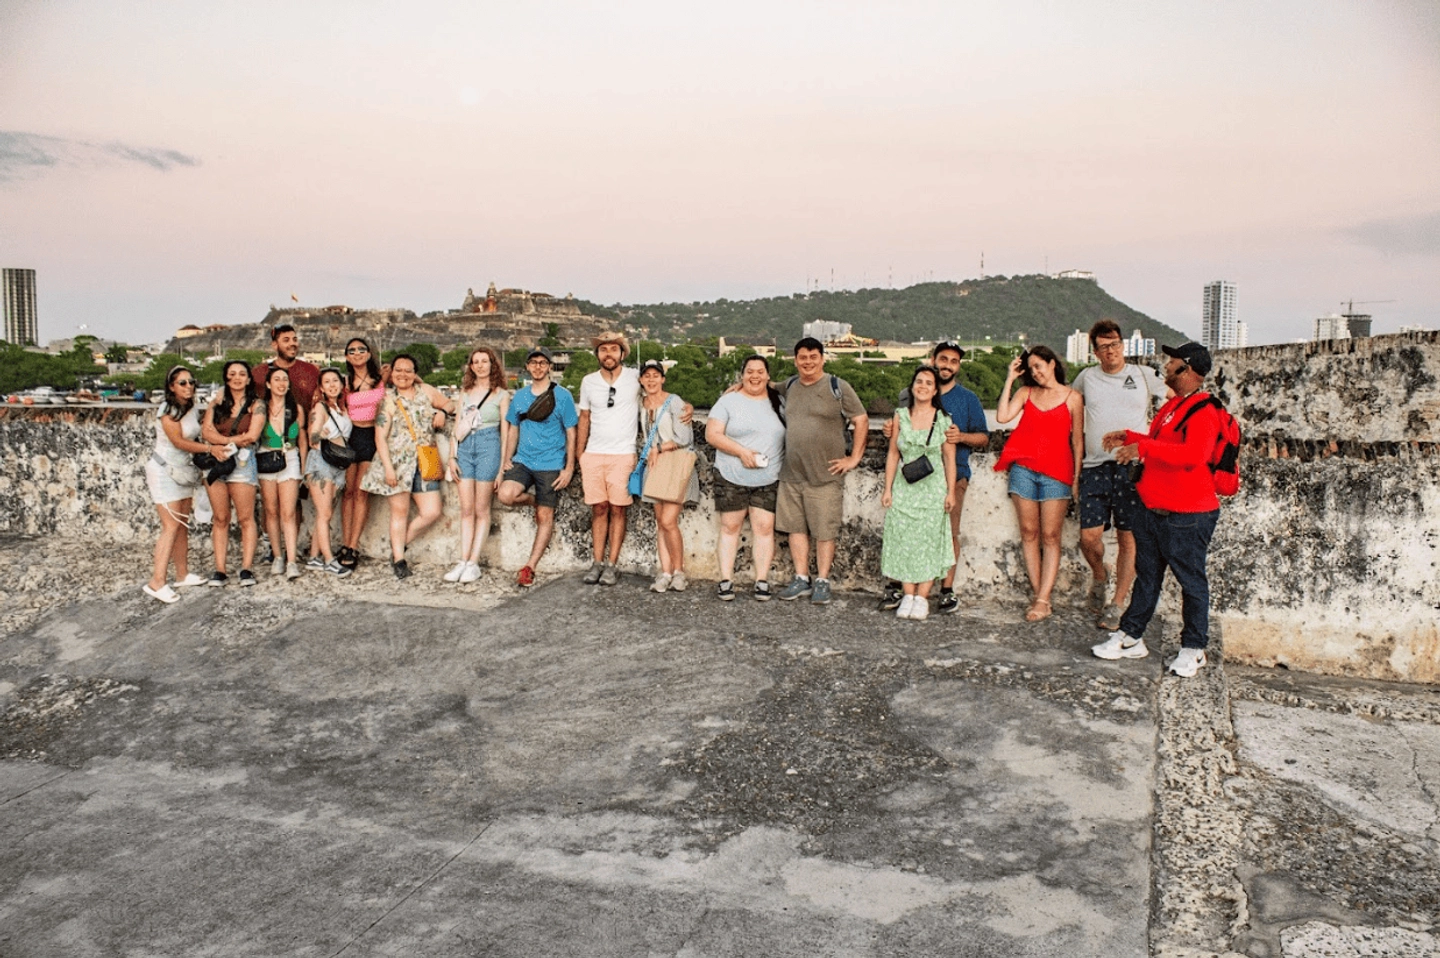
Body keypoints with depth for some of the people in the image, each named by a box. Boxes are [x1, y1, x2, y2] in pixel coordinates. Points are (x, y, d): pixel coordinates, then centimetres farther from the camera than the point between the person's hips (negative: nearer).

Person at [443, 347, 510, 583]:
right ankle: (463, 561, 5)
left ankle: (474, 563, 4)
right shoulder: (465, 392, 15)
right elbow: (457, 426, 15)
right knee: (466, 509, 3)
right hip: (465, 448, 4)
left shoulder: (501, 394, 4)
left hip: (488, 448, -4)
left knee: (481, 510, 0)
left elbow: (505, 432, 2)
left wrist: (502, 466, -3)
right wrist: (452, 457, 7)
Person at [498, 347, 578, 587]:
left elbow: (571, 434, -3)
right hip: (522, 461, 4)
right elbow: (513, 431, 17)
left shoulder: (562, 396, -3)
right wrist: (506, 460, 6)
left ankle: (529, 568, 8)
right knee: (506, 494, -23)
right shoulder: (520, 397, 10)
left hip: (551, 465, -3)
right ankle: (535, 501, 10)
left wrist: (569, 468, -9)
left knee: (545, 517, -2)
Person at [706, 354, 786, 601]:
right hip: (731, 478, -2)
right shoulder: (729, 401, -1)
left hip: (768, 479, 2)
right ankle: (726, 580, 9)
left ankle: (762, 581, 7)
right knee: (730, 526, 4)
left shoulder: (778, 403, 9)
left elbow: (789, 436, 15)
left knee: (764, 527, 0)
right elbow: (712, 434, -9)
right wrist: (742, 451, -18)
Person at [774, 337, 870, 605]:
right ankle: (801, 579, 19)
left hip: (825, 475, -5)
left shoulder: (837, 387, -4)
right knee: (796, 528, 9)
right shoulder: (789, 386, 11)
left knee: (824, 531, 0)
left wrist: (854, 458, -5)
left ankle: (822, 582, 11)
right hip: (791, 474, 5)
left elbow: (861, 421, -2)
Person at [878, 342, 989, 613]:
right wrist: (891, 430, -4)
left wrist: (961, 436, -13)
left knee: (949, 532, -3)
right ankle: (895, 587, 1)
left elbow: (984, 438, 8)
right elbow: (902, 432, 20)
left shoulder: (968, 399, 11)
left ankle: (947, 591, 6)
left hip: (953, 473, -1)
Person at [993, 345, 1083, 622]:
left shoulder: (1072, 397, 5)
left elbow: (1077, 441, 6)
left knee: (1050, 536, -3)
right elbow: (1003, 416, -6)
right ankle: (1038, 596, 9)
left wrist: (1076, 477, 2)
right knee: (1029, 532, 3)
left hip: (1056, 472, -3)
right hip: (1024, 469, 3)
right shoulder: (1026, 392, 11)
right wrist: (1009, 380, -1)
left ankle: (1043, 601, -2)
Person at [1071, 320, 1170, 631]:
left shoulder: (1145, 375, 8)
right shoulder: (1086, 377, 12)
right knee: (1089, 537, -7)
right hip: (1095, 467, 1)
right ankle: (1099, 576, 25)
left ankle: (1117, 604, 10)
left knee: (1128, 538, 0)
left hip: (1133, 466, -1)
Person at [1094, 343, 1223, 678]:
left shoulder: (1204, 412, -15)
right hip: (1152, 509, 9)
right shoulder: (1171, 406, 15)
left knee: (1191, 581, 4)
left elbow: (1194, 455, -32)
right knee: (1146, 575, 15)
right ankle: (1130, 637, 22)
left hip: (1187, 515, -9)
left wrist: (1144, 447, -34)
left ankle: (1193, 649, 15)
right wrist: (1129, 438, 21)